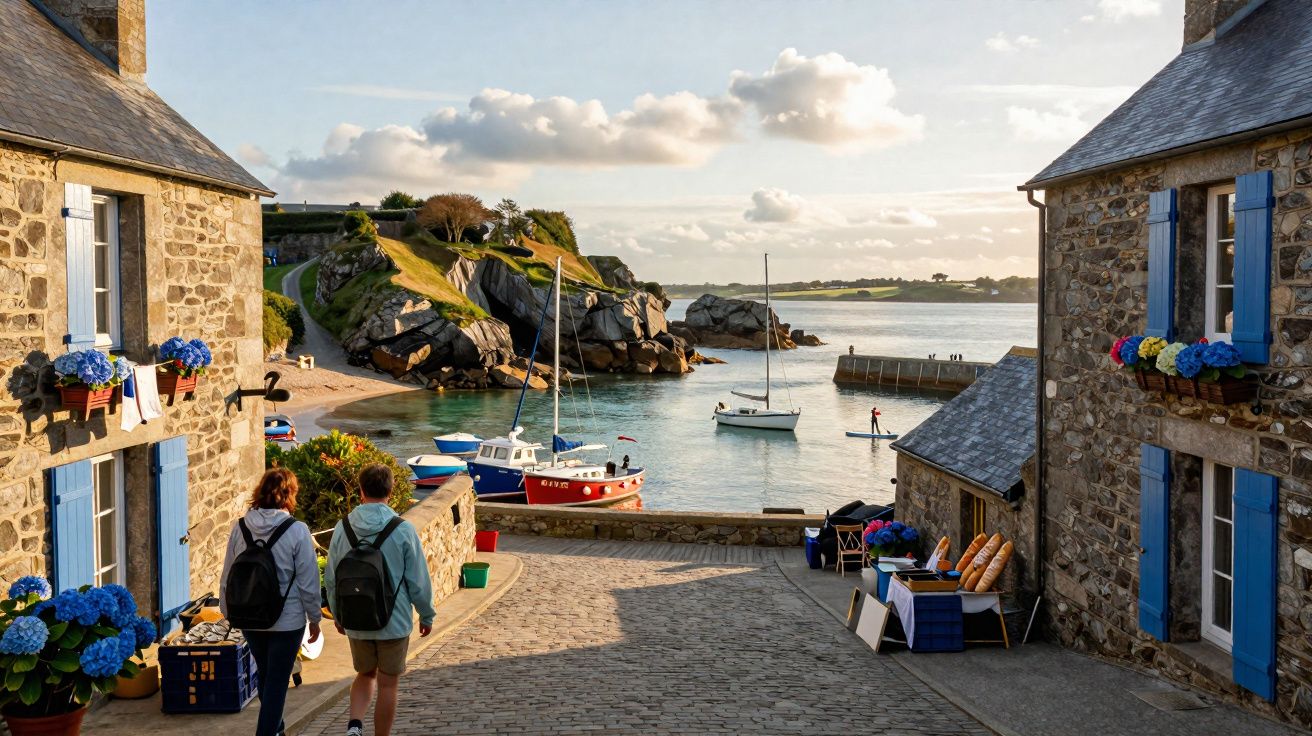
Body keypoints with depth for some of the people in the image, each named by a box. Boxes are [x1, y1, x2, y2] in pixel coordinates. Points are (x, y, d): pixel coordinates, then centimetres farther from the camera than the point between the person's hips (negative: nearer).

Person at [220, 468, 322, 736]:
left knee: (266, 676, 23)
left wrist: (228, 612, 17)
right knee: (277, 682, 6)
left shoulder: (240, 528, -4)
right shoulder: (297, 531, -15)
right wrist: (314, 618, 1)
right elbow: (308, 582, -11)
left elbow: (227, 578, 4)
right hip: (288, 621, -5)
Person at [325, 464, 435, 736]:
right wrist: (427, 615, 5)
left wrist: (337, 613, 19)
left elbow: (331, 578, 4)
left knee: (365, 674, 21)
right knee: (387, 684, 10)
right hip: (394, 621, -3)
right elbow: (418, 580, -9)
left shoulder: (343, 528, -5)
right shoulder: (403, 530, -14)